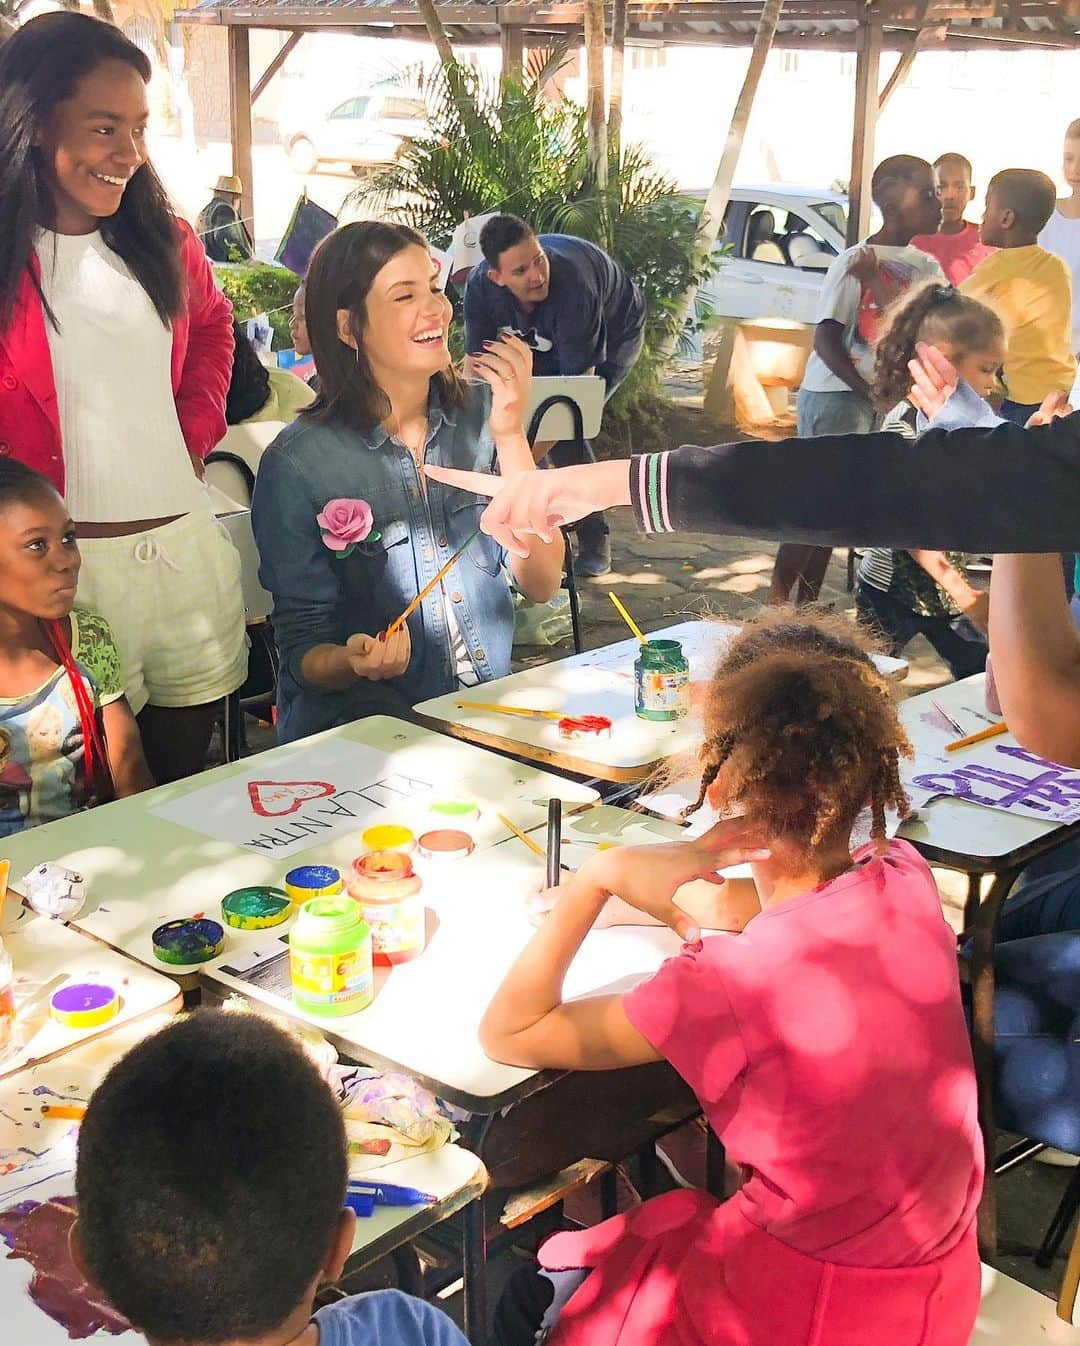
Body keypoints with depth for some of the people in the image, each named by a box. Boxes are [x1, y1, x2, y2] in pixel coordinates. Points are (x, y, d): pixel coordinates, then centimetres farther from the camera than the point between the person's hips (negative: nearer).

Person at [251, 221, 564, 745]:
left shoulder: (479, 412, 4)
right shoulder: (298, 463, -8)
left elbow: (541, 583, -3)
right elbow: (303, 648, -3)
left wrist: (509, 436, -12)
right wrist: (353, 662, -26)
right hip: (363, 730, -5)